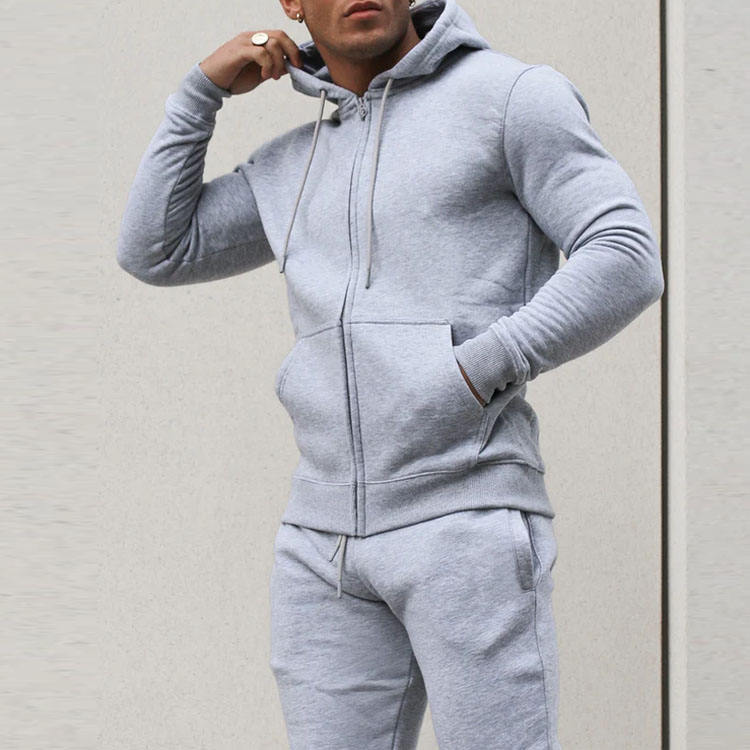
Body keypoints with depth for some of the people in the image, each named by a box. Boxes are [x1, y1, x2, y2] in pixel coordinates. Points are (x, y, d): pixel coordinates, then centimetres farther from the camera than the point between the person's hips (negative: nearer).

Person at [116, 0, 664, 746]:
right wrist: (205, 86, 14)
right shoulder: (297, 163, 20)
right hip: (330, 542, 6)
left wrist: (475, 373, -16)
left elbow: (627, 262, -9)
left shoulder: (518, 94, 0)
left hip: (470, 523, -6)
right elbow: (155, 252, 18)